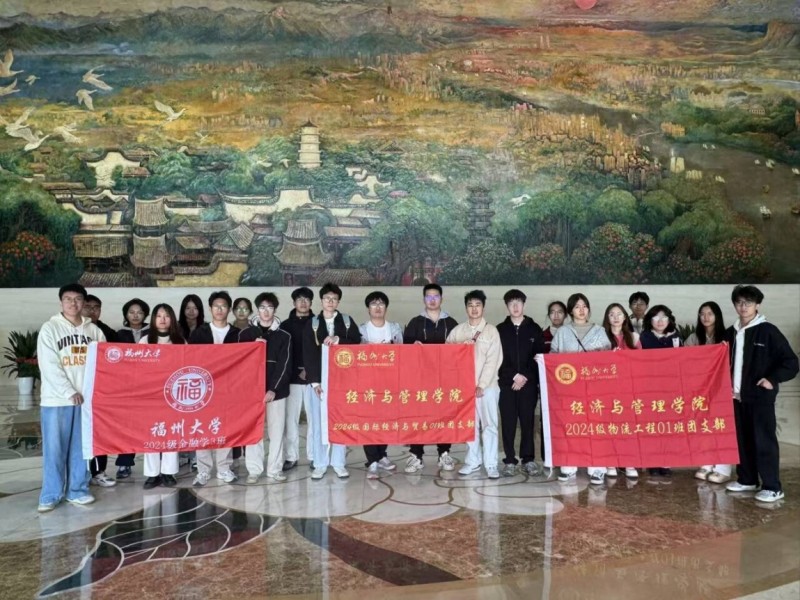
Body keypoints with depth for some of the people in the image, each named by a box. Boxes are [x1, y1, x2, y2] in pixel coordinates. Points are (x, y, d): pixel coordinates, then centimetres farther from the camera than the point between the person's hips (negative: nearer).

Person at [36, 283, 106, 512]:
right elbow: (49, 366, -8)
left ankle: (77, 490, 18)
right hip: (56, 399, -3)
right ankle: (50, 495, 11)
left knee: (81, 448, 8)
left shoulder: (93, 330, 9)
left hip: (87, 397, 3)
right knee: (54, 449, 1)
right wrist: (70, 392, -15)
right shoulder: (50, 329, 0)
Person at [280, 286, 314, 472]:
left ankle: (313, 455, 11)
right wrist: (297, 372, -6)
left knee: (314, 418, 2)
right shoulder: (286, 325, 8)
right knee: (291, 418, 2)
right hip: (292, 378, 1)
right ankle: (291, 456, 11)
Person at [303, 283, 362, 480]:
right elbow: (308, 354, -1)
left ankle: (339, 463, 12)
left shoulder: (347, 321, 8)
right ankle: (320, 464, 11)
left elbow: (358, 344, -1)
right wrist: (314, 381, -9)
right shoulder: (312, 323, 5)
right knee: (319, 421, 2)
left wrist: (339, 340, -17)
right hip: (319, 379, 0)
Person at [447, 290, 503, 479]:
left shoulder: (491, 331, 1)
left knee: (489, 424, -2)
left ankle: (491, 464, 3)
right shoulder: (458, 330, 9)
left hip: (487, 386, -2)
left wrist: (482, 385, -12)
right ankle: (472, 461, 19)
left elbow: (493, 361, -6)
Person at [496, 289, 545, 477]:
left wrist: (525, 377, -6)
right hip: (506, 383, 0)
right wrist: (514, 376, -8)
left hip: (529, 383, 0)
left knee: (528, 421, 2)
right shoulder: (500, 330, 7)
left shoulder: (534, 329, 8)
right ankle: (510, 461, 6)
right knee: (508, 423, 0)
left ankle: (529, 460, 11)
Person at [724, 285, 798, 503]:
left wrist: (772, 379, -18)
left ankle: (772, 487, 4)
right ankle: (747, 479, 23)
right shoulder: (731, 332, 9)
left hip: (760, 395, -6)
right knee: (742, 439, 11)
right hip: (737, 394, 6)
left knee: (764, 439, -3)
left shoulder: (768, 331, -8)